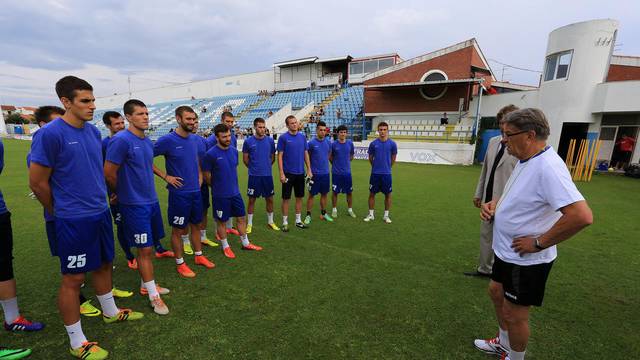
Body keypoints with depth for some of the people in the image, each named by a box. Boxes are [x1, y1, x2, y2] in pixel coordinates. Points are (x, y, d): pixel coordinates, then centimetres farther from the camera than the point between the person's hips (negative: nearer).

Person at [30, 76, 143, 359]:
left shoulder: (94, 131, 6)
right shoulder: (50, 134, -16)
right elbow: (37, 182, -11)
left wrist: (98, 200, 17)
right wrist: (60, 212, 2)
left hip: (101, 213, 7)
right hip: (74, 220, -7)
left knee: (103, 265, 20)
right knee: (73, 278, 6)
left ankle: (111, 312, 41)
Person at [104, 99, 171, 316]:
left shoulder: (148, 142, 8)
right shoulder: (121, 140, -16)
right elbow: (109, 173, -15)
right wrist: (119, 194, 1)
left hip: (151, 201, 7)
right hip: (134, 204, -7)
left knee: (149, 247, 17)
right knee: (145, 249, 0)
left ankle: (146, 284, 34)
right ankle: (154, 296, 14)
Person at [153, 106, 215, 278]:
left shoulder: (196, 139, 4)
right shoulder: (167, 140, -14)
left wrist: (199, 177, 9)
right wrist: (166, 176, -13)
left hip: (196, 192, 6)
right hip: (179, 193, -6)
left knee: (196, 225, 17)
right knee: (178, 230, 7)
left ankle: (199, 256, 34)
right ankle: (180, 264, 23)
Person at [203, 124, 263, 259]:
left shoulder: (234, 151, 1)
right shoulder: (211, 154, -16)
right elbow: (207, 176, -7)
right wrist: (218, 186, 5)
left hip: (236, 192, 5)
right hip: (220, 195, -5)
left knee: (241, 218, 13)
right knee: (222, 221, 10)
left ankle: (246, 243, 30)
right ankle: (225, 247, 28)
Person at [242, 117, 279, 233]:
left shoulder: (270, 141, 1)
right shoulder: (248, 141, -5)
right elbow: (245, 159, 4)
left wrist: (265, 166, 10)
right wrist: (253, 168, 10)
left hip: (267, 175, 2)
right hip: (254, 176, -2)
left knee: (270, 199, 10)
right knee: (252, 200, 7)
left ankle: (270, 222, 27)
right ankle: (249, 224, 21)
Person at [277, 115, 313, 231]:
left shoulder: (302, 137, 6)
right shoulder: (283, 138, -6)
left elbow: (306, 154, 10)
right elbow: (280, 156, -7)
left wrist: (309, 170, 5)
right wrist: (281, 173, -13)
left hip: (300, 173, 4)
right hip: (288, 173, -4)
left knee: (299, 197, 11)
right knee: (286, 198, 4)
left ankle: (298, 220, 24)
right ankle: (285, 222, 16)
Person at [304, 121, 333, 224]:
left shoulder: (328, 142, 3)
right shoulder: (311, 143, -9)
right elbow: (307, 157, 1)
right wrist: (310, 169, 3)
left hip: (325, 173, 4)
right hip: (315, 173, -4)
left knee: (324, 194, 13)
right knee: (311, 195, 3)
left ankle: (323, 214, 27)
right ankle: (308, 215, 14)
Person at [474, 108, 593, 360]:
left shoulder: (548, 167, -27)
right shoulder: (526, 160, 3)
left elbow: (582, 216, -35)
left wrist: (539, 243, -25)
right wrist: (495, 203, 1)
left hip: (525, 260, -10)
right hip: (507, 252, 10)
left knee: (515, 314, 8)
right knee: (496, 293, 25)